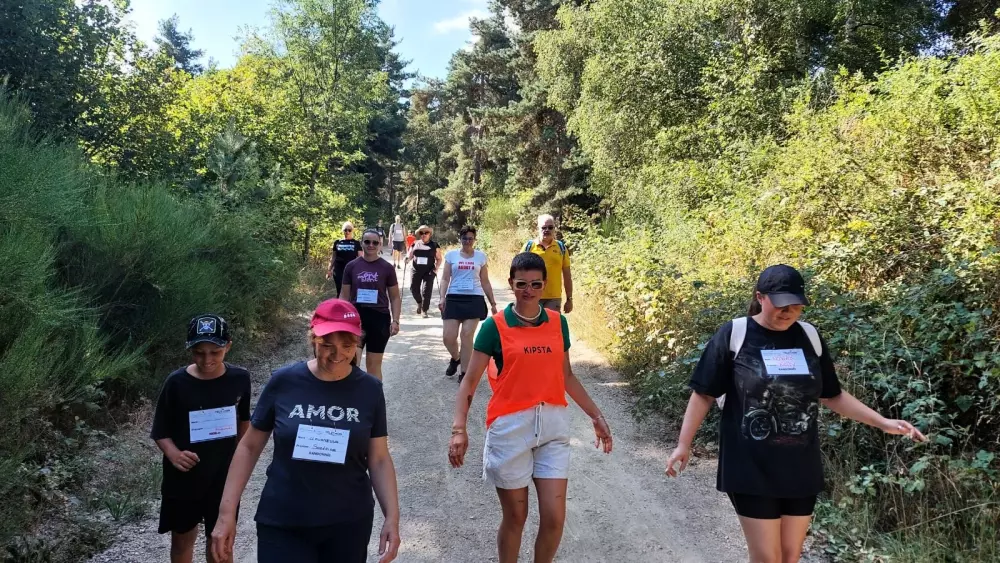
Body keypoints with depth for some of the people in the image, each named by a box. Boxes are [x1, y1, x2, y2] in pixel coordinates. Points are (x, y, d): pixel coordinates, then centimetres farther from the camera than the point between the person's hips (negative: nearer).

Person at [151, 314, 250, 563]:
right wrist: (174, 454, -27)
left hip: (224, 476, 1)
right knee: (182, 538, 17)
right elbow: (160, 432, -8)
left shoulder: (239, 379, -9)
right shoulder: (177, 383, -15)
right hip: (183, 478, -1)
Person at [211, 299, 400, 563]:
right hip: (282, 524, -1)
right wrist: (227, 512, -3)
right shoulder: (284, 382, -9)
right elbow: (250, 447, 0)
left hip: (349, 523, 2)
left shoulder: (369, 389, -6)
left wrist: (392, 516, -7)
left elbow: (379, 459, 0)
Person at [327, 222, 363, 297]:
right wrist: (329, 270, 10)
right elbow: (333, 258, 14)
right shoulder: (337, 243, 8)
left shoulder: (356, 243, 4)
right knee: (340, 291, 2)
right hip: (339, 271, 2)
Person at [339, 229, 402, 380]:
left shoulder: (387, 268, 1)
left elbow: (395, 297, 4)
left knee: (374, 364, 9)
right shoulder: (351, 266, 4)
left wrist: (395, 320, -5)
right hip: (356, 317, 1)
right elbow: (344, 296, 9)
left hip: (379, 318, 0)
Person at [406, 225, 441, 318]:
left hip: (429, 271, -2)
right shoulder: (415, 244, 6)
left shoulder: (434, 245, 1)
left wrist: (436, 268, -9)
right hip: (416, 271, 2)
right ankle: (419, 303, 34)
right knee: (413, 288, 4)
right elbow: (410, 256, 13)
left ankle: (424, 310, 8)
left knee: (426, 290, -6)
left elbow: (439, 259, 5)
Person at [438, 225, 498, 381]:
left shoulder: (481, 256, 9)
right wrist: (442, 298, -8)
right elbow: (445, 279, 6)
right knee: (448, 337, -4)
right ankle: (455, 358, 29)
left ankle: (464, 373, 5)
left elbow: (485, 282, 14)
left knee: (467, 336, -5)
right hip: (454, 299, 1)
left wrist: (493, 303, 12)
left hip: (474, 299, 0)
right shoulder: (451, 255, 7)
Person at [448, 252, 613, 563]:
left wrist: (596, 416, 14)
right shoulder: (495, 326, -7)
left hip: (553, 425, 3)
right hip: (510, 427, -3)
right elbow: (470, 381, -6)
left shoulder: (558, 322, 5)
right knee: (515, 517, 9)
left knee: (554, 517, 3)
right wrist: (459, 428, -17)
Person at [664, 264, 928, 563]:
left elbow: (831, 396, 14)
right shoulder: (734, 335, -8)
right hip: (752, 470, -4)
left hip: (801, 468, 4)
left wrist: (883, 422, 6)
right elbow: (704, 393, -4)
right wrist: (684, 444, -7)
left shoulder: (809, 336, 5)